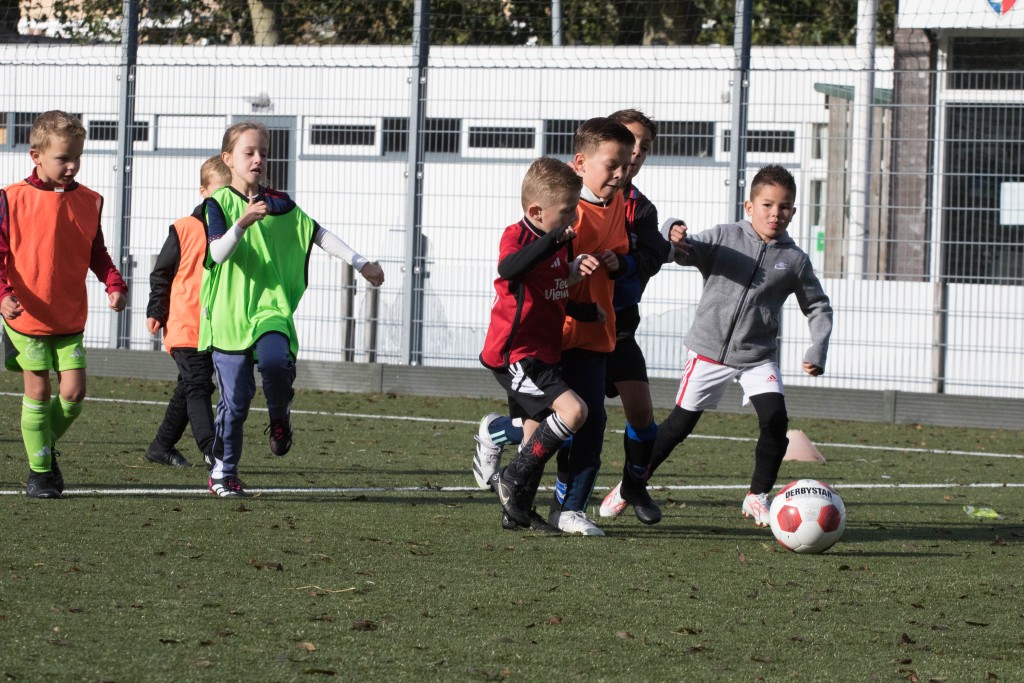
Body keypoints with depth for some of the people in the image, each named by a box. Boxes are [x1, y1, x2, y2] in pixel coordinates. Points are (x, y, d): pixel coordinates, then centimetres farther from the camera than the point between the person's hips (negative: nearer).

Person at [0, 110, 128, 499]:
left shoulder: (89, 202, 3)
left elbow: (96, 252, 13)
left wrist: (114, 284, -4)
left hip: (70, 317, 3)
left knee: (73, 390, -3)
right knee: (38, 391, 1)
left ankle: (47, 444, 25)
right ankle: (39, 472, 13)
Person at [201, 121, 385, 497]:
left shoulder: (280, 205, 9)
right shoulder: (220, 203, -1)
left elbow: (319, 235, 9)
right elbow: (218, 253, -14)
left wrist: (361, 264, 1)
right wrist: (242, 223, -31)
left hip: (271, 306, 2)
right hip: (228, 311, -2)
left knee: (276, 361, -28)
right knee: (235, 399, -3)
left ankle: (280, 416, 3)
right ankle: (223, 471, 15)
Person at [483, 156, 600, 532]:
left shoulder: (557, 240, 11)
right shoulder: (516, 236, -16)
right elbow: (509, 269, -38)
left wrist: (575, 268, 5)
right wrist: (555, 239, -44)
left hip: (542, 353, 10)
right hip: (515, 355, -10)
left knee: (537, 432, 16)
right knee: (572, 410, -22)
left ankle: (518, 510, 29)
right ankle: (513, 479, -11)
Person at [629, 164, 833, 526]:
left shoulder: (795, 260, 1)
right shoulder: (725, 237, -5)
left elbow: (818, 307, 11)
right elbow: (687, 252, -17)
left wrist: (817, 349, -2)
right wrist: (675, 237, -40)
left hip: (758, 356, 2)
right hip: (709, 349, -1)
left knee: (775, 419, -17)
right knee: (680, 422, 3)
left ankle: (758, 496, 1)